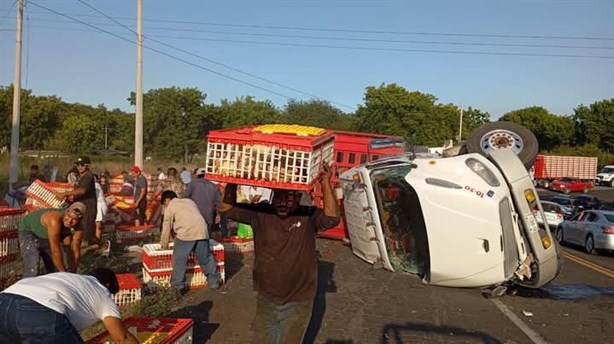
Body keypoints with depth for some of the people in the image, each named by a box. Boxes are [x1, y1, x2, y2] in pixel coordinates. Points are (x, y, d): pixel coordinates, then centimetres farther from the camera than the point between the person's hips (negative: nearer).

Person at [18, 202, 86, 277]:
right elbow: (55, 251, -38)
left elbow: (75, 251, -14)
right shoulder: (55, 220, -42)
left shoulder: (78, 227, -22)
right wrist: (64, 273, -30)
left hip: (47, 237, 6)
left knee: (55, 269, 7)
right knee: (32, 271, -19)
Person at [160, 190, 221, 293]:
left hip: (186, 233, -5)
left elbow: (166, 229, 13)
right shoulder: (189, 201, 29)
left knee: (179, 260, 6)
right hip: (202, 232, 6)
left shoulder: (170, 208, 12)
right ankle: (214, 282, 22)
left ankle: (178, 286, 7)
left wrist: (164, 247, 25)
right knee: (206, 258, 15)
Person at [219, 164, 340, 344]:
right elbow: (227, 208, -10)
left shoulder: (309, 217, -13)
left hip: (297, 302, -2)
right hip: (266, 299, 3)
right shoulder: (261, 214, -7)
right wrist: (232, 182, -25)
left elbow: (332, 218, -30)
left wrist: (325, 183, -36)